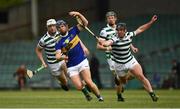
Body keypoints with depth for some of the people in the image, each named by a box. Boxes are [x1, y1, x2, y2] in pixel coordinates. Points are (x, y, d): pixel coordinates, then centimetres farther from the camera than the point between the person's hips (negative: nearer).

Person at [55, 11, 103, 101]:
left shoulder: (73, 31, 3)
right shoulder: (59, 42, -3)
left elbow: (85, 23, 4)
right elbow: (57, 56, -13)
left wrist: (78, 14, -10)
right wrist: (62, 57, -35)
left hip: (82, 62, 0)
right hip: (71, 67, 0)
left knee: (89, 82, -14)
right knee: (79, 86, -11)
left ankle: (99, 97, 4)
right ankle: (85, 91, 22)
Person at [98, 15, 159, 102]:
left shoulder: (129, 35, -6)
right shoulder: (115, 40, -21)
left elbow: (140, 29, 9)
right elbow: (108, 42, -45)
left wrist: (151, 22, 7)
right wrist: (103, 43, -69)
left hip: (131, 61, 2)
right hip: (119, 64, -2)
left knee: (141, 77, -11)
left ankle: (152, 94, -13)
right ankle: (119, 96, 42)